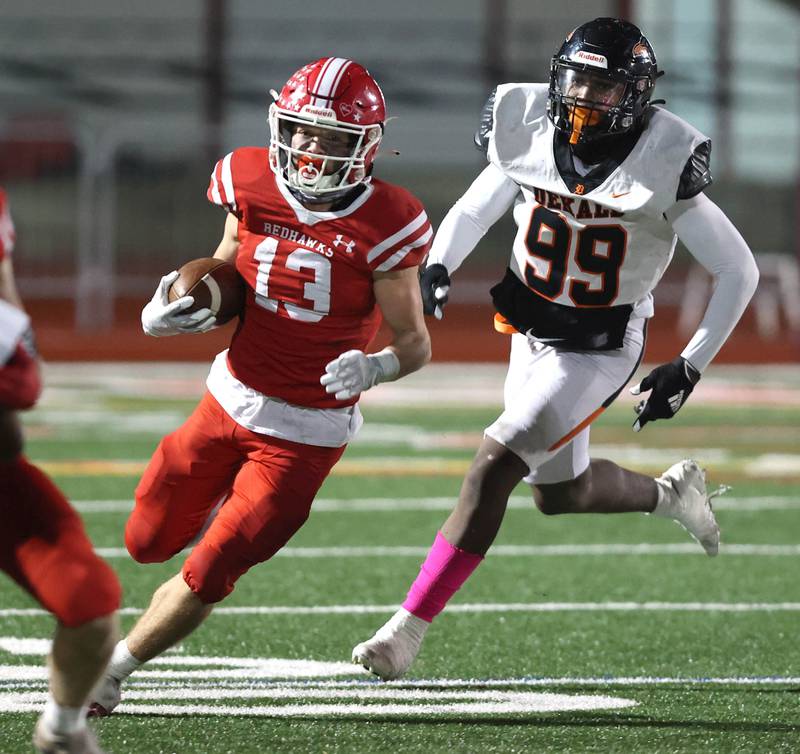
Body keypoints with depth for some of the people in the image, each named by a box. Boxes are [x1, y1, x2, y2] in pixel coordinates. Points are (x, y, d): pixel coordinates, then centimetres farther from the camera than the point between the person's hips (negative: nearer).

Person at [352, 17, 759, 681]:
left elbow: (739, 273, -11)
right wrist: (438, 266, -13)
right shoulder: (531, 138, -10)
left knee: (494, 466, -19)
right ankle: (671, 492, 48)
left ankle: (409, 629, -17)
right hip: (532, 337, 6)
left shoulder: (661, 168, -21)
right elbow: (473, 211, 8)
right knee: (559, 494, 19)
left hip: (601, 351, -6)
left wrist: (689, 369, -12)